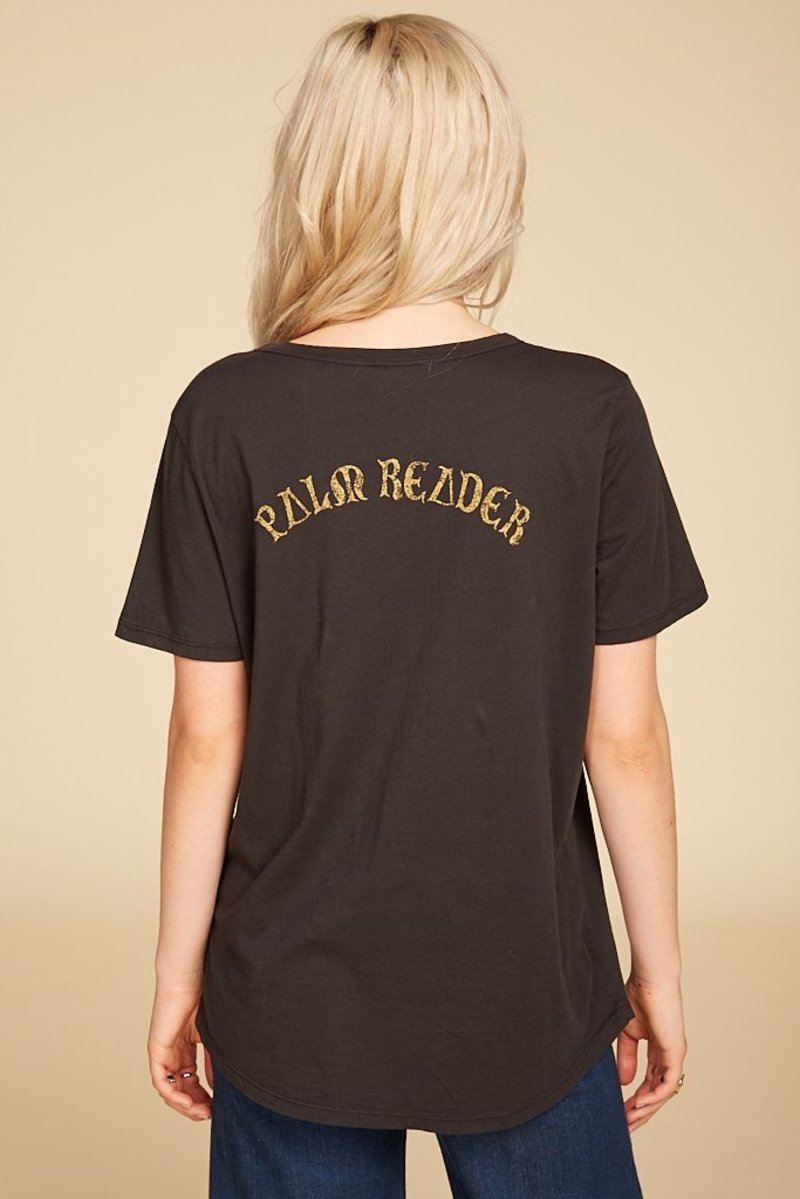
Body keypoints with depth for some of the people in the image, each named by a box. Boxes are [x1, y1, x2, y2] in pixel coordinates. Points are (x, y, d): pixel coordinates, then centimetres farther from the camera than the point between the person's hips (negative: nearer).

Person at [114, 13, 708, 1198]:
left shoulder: (228, 416, -10)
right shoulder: (590, 413, -11)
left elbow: (208, 736, -6)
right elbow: (624, 732, -7)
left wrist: (180, 968, 7)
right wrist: (659, 967, 7)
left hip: (292, 1001, 1)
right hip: (527, 997, 0)